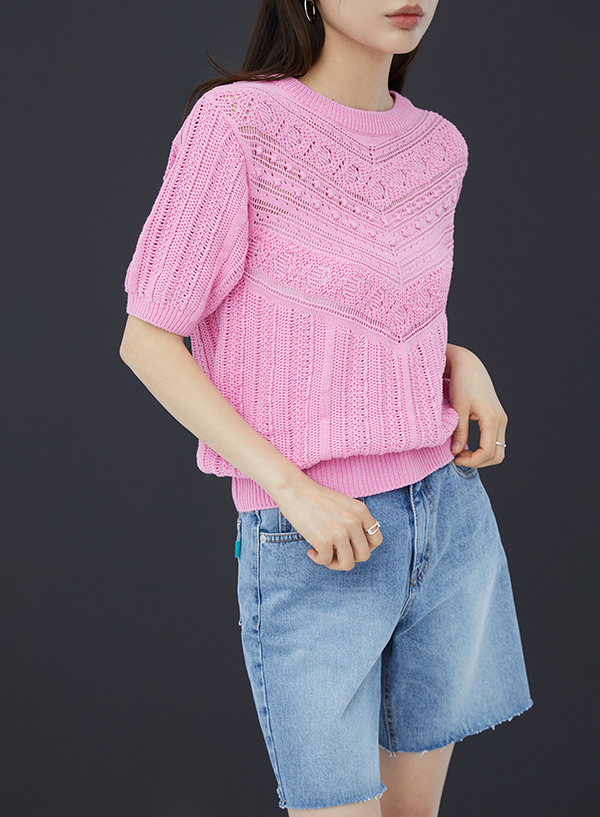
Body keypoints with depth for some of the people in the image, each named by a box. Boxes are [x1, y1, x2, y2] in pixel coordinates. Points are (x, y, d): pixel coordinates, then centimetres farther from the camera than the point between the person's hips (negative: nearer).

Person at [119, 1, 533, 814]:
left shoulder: (436, 147, 4)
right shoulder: (235, 122, -13)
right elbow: (148, 342, -10)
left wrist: (467, 368, -2)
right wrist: (292, 488, -19)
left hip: (450, 518, 6)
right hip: (313, 552, -5)